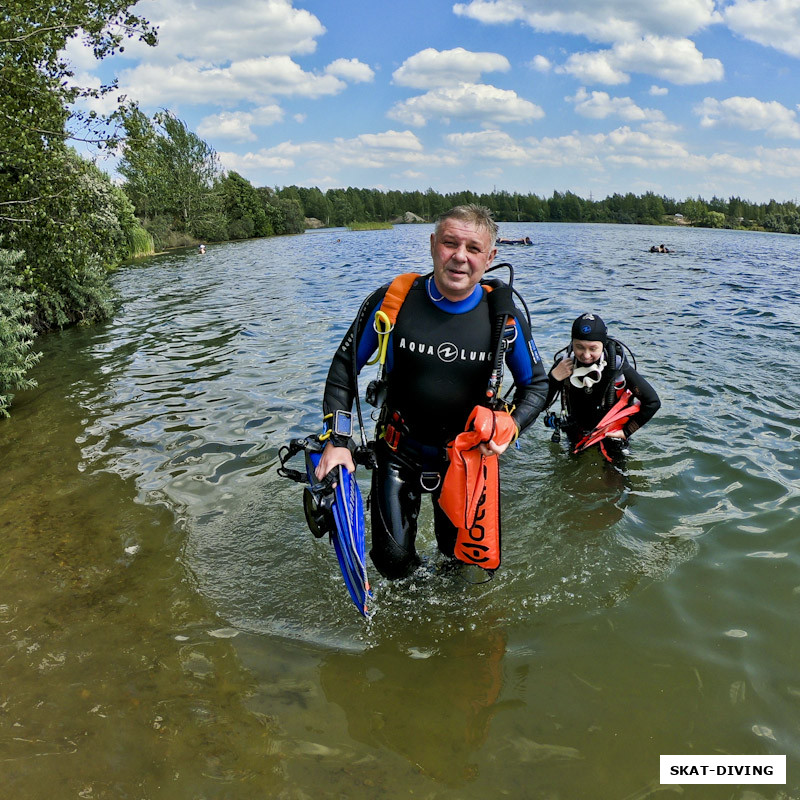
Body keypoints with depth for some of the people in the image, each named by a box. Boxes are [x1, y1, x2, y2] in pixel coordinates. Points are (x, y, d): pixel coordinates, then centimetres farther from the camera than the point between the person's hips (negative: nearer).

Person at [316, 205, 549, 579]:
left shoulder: (504, 319, -14)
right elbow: (344, 368, -6)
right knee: (393, 559, 0)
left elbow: (536, 383, 2)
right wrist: (336, 442, -14)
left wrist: (512, 427, -18)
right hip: (399, 453, -1)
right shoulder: (390, 302, -16)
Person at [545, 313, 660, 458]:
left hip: (610, 438, -2)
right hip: (576, 440, 2)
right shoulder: (564, 362, -18)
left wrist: (626, 432, -13)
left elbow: (653, 402, -17)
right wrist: (554, 377, -30)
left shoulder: (617, 366, -24)